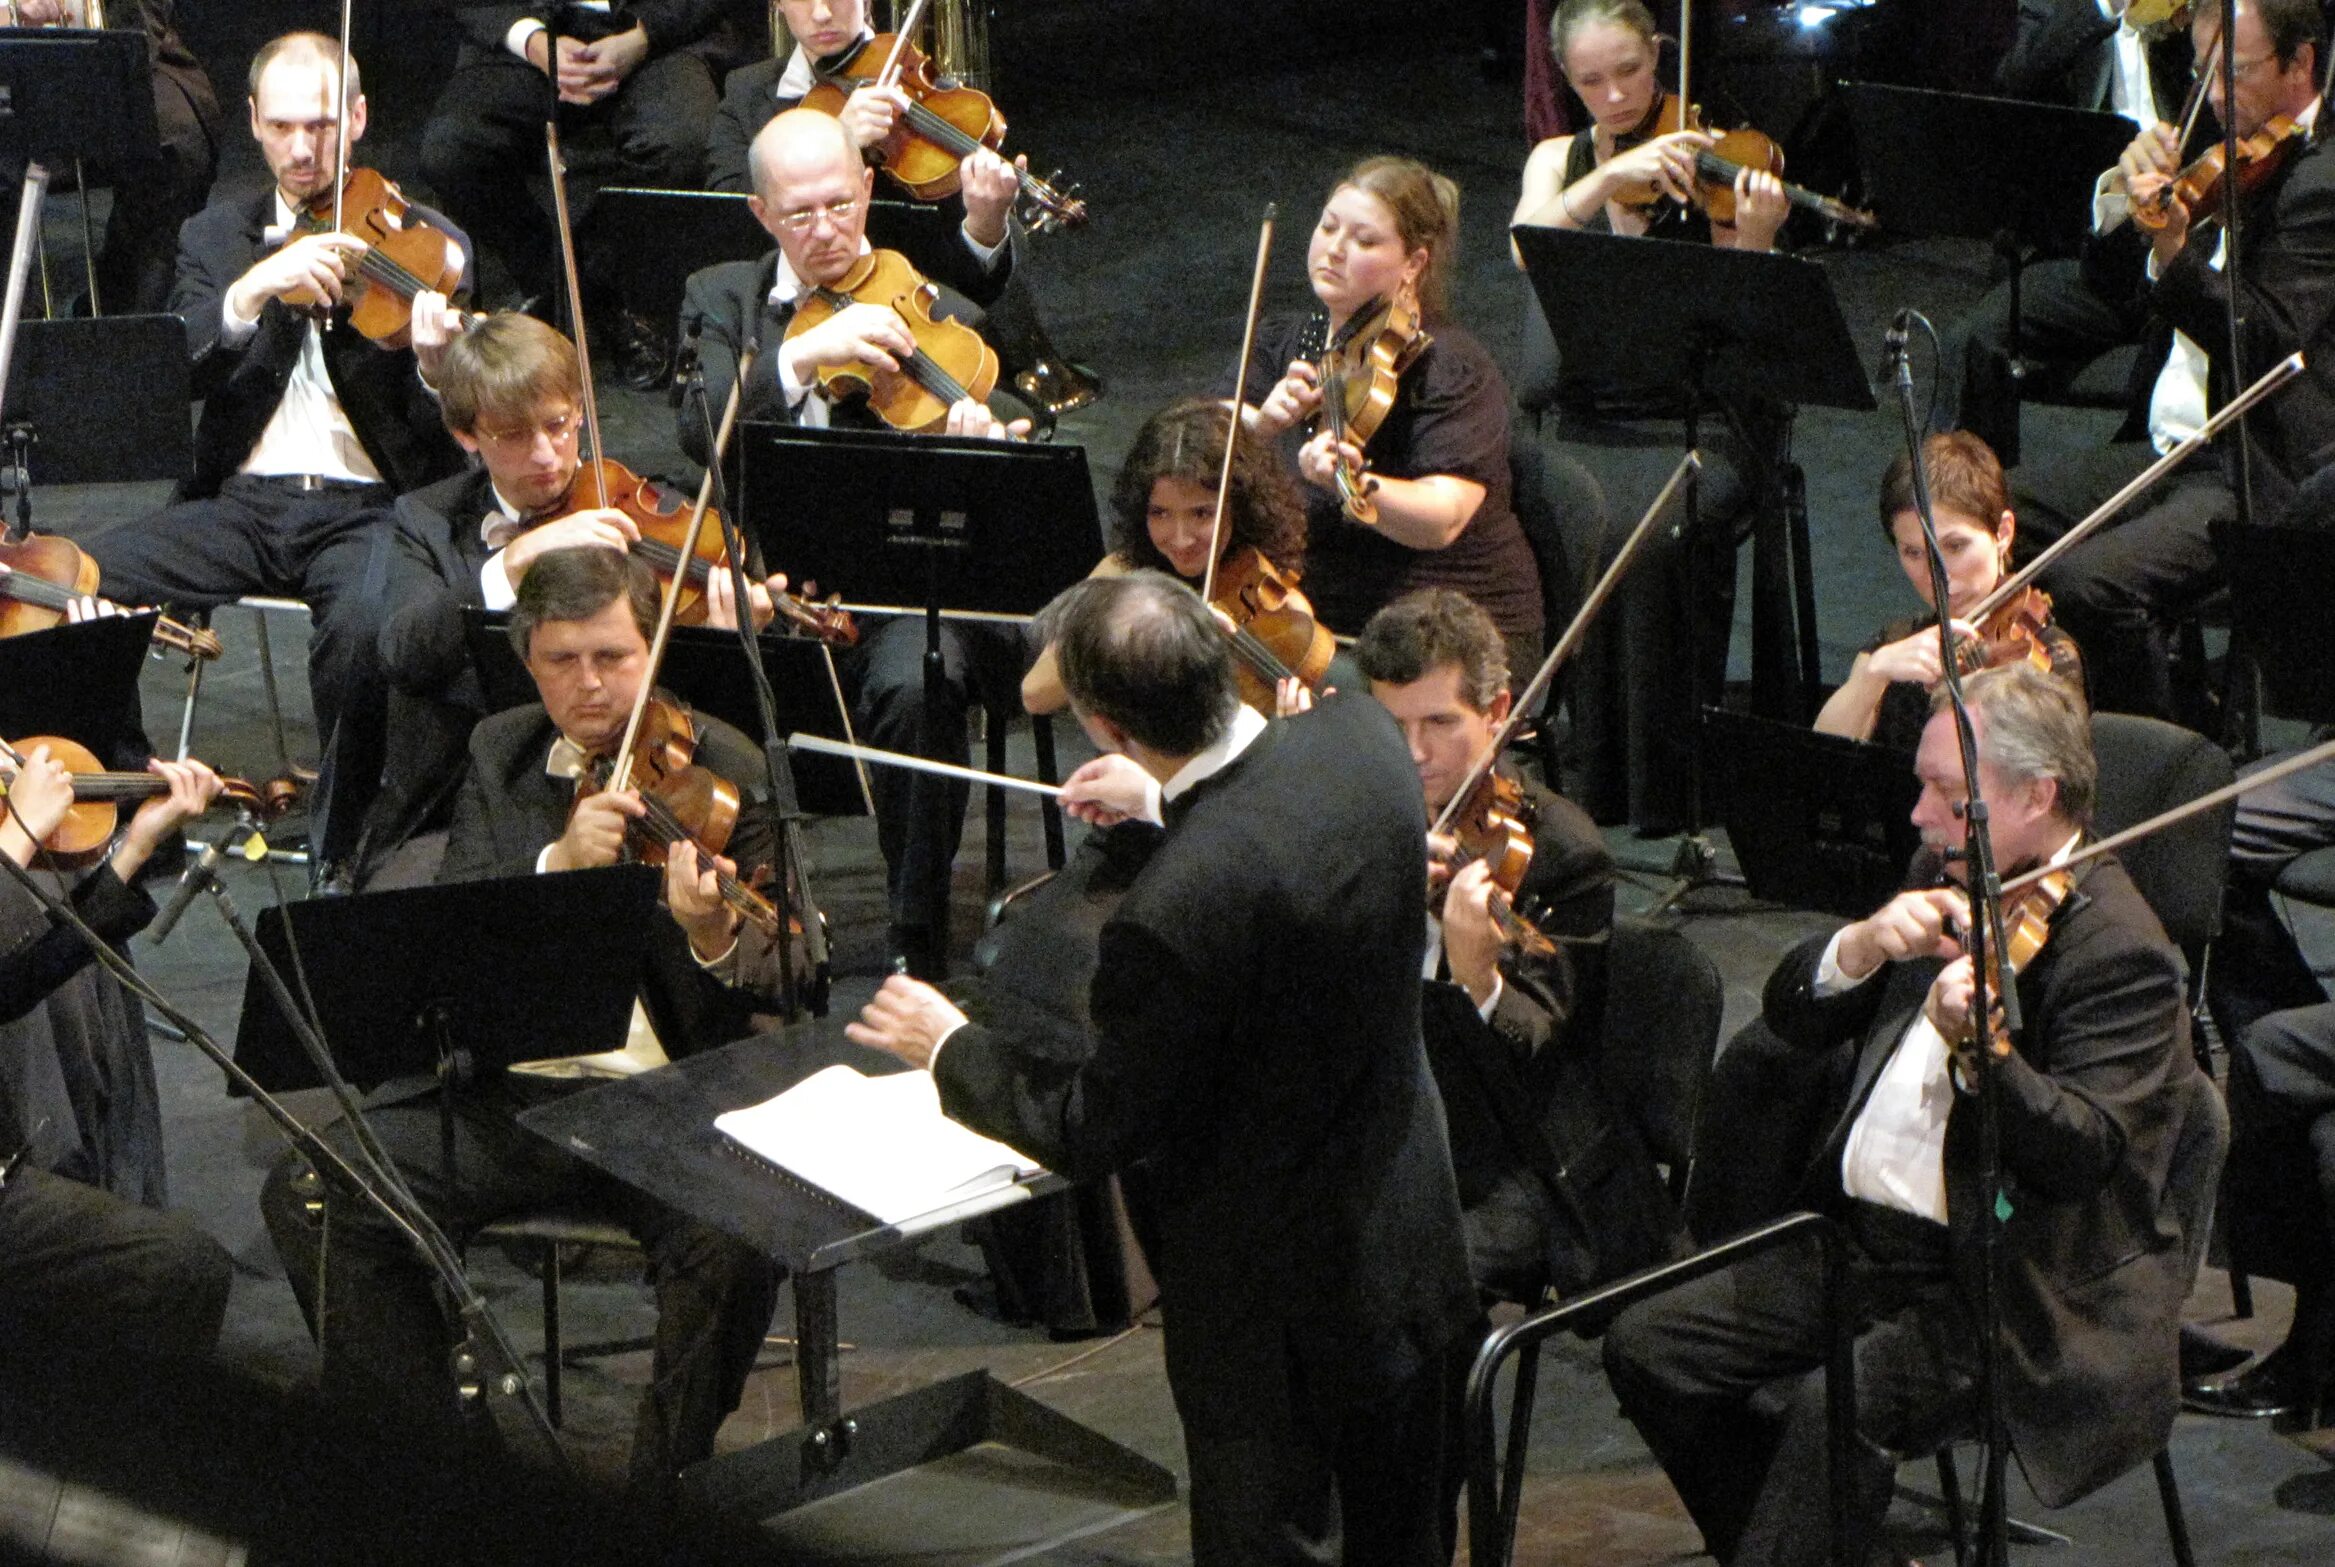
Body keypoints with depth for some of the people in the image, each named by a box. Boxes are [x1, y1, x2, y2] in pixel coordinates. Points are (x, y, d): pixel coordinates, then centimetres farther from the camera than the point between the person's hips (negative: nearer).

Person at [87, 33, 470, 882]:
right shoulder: (216, 238, 16)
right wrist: (255, 287, -19)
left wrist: (439, 364, -25)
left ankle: (341, 850, -15)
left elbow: (452, 433, -1)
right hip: (242, 501, 3)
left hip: (368, 506, -3)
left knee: (366, 622, -38)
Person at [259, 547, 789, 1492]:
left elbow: (773, 982, -6)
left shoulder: (723, 772, 0)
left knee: (734, 1237, -33)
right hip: (508, 1091, 3)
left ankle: (666, 1483, -9)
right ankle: (423, 1456, 1)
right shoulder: (498, 758, 11)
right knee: (309, 1195, -16)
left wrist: (717, 943, -31)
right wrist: (557, 865, -21)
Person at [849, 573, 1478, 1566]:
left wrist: (951, 1048, -5)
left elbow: (1098, 1131, -20)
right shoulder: (1361, 736, -15)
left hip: (1272, 1304, -7)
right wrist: (1168, 801, 21)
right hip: (1409, 1236, 7)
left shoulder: (1174, 912, -36)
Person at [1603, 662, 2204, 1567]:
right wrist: (1864, 947, -12)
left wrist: (1979, 1048, -40)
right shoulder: (1948, 897, 12)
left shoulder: (2117, 949, -12)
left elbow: (2079, 1156, -23)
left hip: (2019, 1293, -8)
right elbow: (1788, 1016, 9)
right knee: (1649, 1348, -4)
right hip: (1864, 1245, 9)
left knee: (1833, 1409, -31)